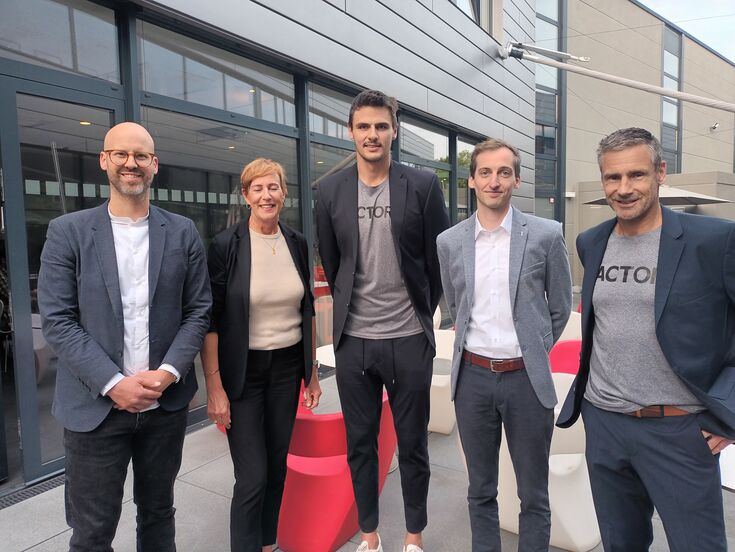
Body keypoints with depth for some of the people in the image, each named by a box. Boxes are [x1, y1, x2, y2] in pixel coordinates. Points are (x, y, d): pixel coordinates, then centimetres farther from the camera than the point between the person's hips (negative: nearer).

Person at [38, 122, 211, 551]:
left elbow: (199, 311, 1)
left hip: (167, 403, 2)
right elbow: (57, 321, -7)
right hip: (95, 406, -1)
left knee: (158, 513, 19)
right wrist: (114, 384, -15)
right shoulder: (67, 232, -2)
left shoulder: (183, 233, 2)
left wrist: (168, 373, -12)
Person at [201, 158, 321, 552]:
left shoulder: (296, 243, 3)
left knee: (277, 466, 15)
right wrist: (214, 386, -12)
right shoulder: (226, 245, -11)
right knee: (252, 476, -1)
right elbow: (210, 320, -10)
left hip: (287, 367, 4)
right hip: (243, 370, -4)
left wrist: (312, 371, 11)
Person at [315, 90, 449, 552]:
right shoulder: (330, 191, 2)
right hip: (353, 340, 2)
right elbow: (331, 265, 10)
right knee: (360, 443, 15)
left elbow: (439, 259, 2)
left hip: (410, 339, -1)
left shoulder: (423, 185, -5)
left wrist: (422, 313, 8)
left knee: (413, 444, 13)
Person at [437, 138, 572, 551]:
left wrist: (532, 352, 9)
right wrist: (478, 347, 11)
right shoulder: (449, 242, 2)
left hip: (526, 378, -2)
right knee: (481, 491, 17)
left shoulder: (546, 235, -5)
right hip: (473, 377, 2)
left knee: (534, 496, 13)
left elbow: (560, 308, 5)